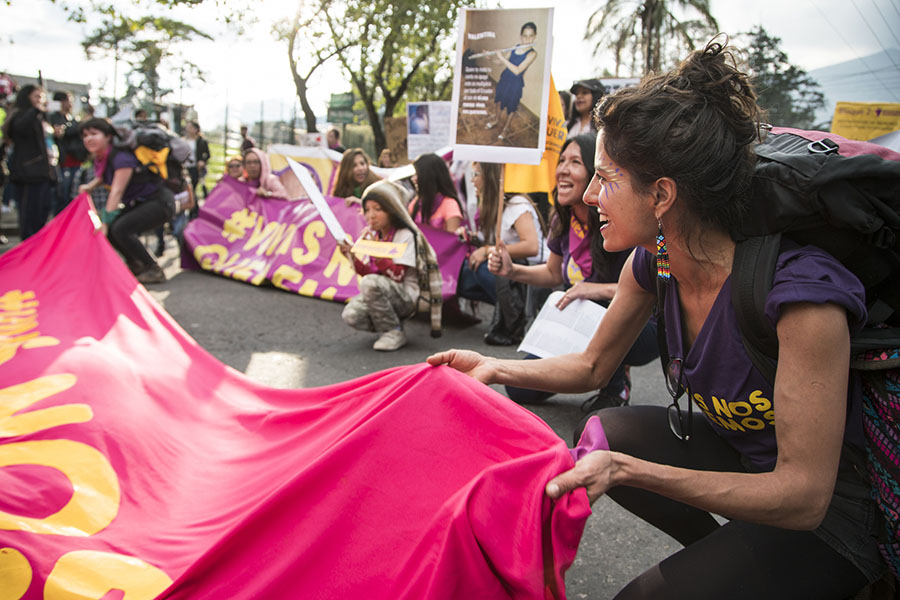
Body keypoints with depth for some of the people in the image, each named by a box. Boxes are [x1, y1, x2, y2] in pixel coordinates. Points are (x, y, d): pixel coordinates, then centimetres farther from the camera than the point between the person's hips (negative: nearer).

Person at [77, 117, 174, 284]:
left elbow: (117, 192, -27)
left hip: (160, 203, -9)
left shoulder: (120, 157, -21)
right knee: (109, 226, -1)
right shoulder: (100, 158, 5)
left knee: (121, 228, -26)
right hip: (138, 203, 9)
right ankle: (135, 264, 16)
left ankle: (154, 270, -14)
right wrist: (90, 186, 9)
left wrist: (105, 222, -30)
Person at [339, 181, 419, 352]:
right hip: (379, 292, 6)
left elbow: (397, 275, -20)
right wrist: (353, 257, -12)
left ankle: (394, 332, -15)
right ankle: (388, 323, 7)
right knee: (350, 315, -21)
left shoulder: (404, 236, -10)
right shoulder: (372, 235, 8)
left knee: (370, 283, -34)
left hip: (405, 296, -6)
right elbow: (366, 272, 6)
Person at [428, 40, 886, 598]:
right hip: (736, 451, 7)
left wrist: (627, 469, -40)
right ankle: (723, 553, 16)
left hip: (833, 506, -7)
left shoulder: (800, 291, -33)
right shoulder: (654, 263, -12)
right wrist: (497, 368, -9)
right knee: (603, 436, -1)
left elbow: (803, 498, -31)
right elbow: (594, 365, 5)